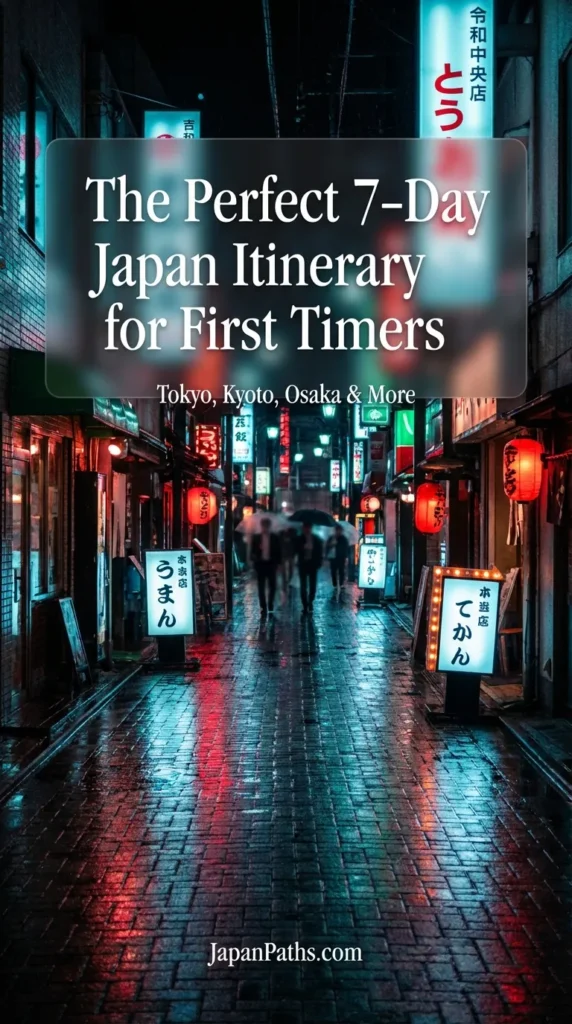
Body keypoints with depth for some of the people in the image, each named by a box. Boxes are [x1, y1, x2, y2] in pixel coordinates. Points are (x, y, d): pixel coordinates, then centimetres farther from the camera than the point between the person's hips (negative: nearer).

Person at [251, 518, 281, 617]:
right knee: (261, 587, -1)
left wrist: (277, 563, -1)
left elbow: (278, 552, 5)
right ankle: (263, 608, 1)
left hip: (271, 564, 0)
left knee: (272, 586, 5)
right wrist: (254, 559, -10)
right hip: (260, 564, 0)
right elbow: (252, 551, 6)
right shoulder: (256, 537, 3)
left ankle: (270, 607, 22)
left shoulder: (274, 538, 2)